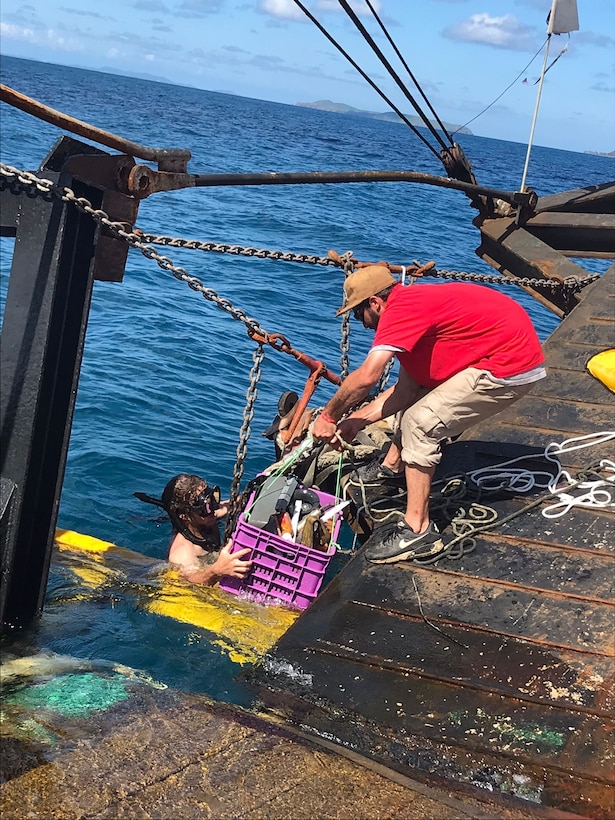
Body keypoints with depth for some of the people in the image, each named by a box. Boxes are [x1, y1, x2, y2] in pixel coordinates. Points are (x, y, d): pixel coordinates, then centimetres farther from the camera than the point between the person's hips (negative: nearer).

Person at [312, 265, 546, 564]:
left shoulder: (401, 308, -19)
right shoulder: (414, 305, 13)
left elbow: (366, 376, -29)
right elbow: (406, 389, 10)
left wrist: (328, 416, -14)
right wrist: (355, 421, 5)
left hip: (510, 367, -11)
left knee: (421, 423, -13)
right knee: (417, 396, 23)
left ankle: (418, 531, -10)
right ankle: (391, 467, 34)